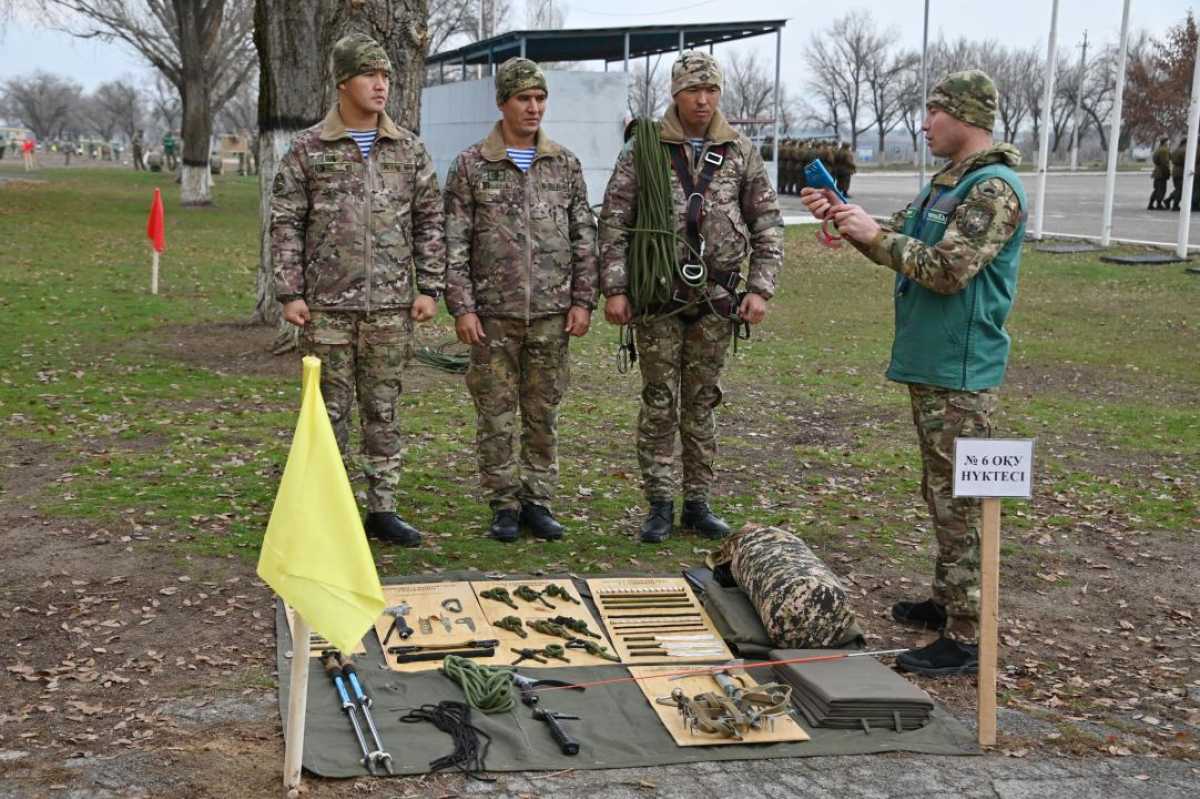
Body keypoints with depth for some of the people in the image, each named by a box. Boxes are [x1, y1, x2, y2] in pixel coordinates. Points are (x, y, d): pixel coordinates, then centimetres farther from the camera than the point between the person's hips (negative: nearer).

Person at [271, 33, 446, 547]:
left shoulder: (409, 150, 7)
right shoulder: (308, 149, 1)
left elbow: (429, 222, 8)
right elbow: (286, 223, 1)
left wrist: (428, 288, 0)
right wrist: (289, 293, -6)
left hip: (390, 306, 2)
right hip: (327, 306, -2)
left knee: (383, 412, 8)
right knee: (328, 412, 5)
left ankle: (382, 510, 18)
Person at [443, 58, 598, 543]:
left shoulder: (565, 165, 8)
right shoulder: (471, 166, 1)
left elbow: (584, 238, 8)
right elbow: (455, 244, -1)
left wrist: (583, 300, 0)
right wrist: (461, 307, -8)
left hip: (551, 315, 2)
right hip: (493, 315, -2)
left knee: (543, 414, 8)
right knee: (496, 416, 3)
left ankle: (537, 502, 19)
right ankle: (504, 506, 14)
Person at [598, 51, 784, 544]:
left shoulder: (741, 153, 5)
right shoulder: (643, 150, -1)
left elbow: (768, 226, 8)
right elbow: (613, 223, -2)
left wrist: (760, 289, -2)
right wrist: (614, 289, -8)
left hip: (716, 299, 2)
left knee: (702, 403, 10)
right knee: (660, 403, 1)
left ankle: (697, 503, 19)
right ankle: (660, 505, 10)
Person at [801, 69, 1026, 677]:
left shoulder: (994, 188, -15)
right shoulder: (948, 183, 16)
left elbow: (946, 270, -23)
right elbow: (894, 248, 22)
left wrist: (875, 235, -15)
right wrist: (843, 217, 9)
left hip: (959, 373, -10)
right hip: (929, 363, 10)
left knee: (959, 502, -7)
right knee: (940, 493, 18)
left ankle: (965, 638, -2)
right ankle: (948, 601, 31)